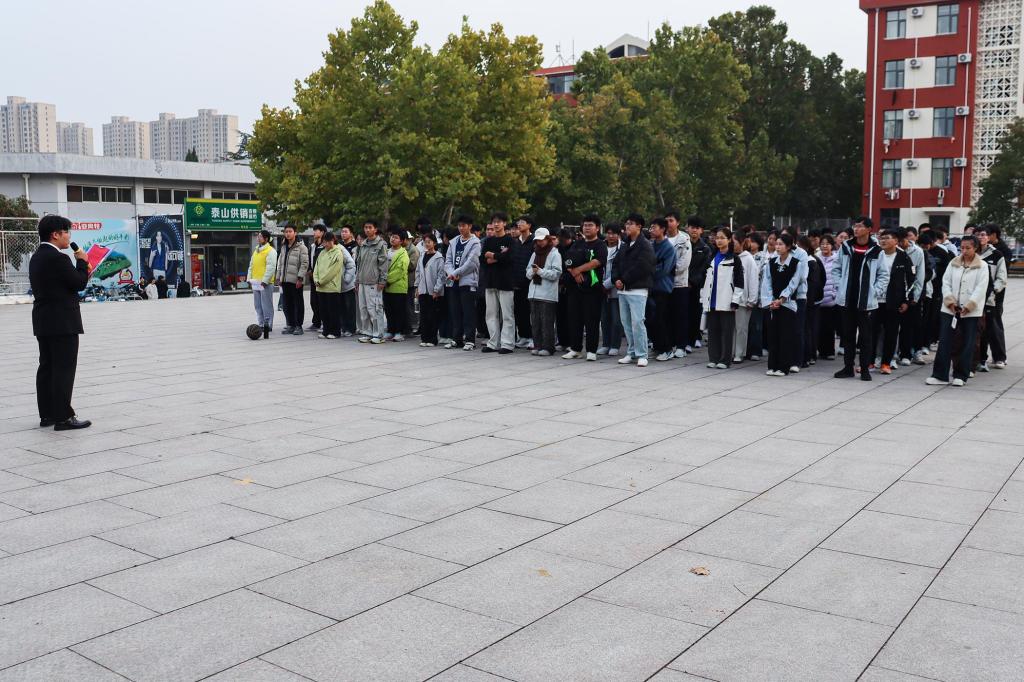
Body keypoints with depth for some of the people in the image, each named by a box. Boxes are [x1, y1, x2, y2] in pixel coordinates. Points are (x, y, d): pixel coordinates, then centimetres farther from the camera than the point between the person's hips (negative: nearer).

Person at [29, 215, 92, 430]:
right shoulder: (57, 258, -17)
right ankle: (63, 417, -5)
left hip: (42, 323, 10)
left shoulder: (36, 257, 14)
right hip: (63, 323, -10)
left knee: (47, 367, 12)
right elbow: (79, 283, -14)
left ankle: (47, 415, 18)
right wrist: (82, 261, -1)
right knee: (64, 369, -7)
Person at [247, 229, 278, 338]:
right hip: (255, 282, 9)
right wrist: (249, 278, 14)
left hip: (265, 283, -9)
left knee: (266, 305, -6)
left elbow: (271, 267, -16)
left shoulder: (270, 251, -8)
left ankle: (267, 324, -2)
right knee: (258, 305, 11)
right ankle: (260, 324, 17)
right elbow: (251, 265, 23)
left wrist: (265, 280, -20)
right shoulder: (256, 250, 18)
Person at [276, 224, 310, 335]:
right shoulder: (284, 247, 16)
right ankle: (290, 325, 18)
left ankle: (298, 326, 5)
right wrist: (279, 277, 15)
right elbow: (280, 263, 20)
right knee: (286, 304, 9)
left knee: (298, 303, -1)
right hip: (285, 280, 7)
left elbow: (305, 263, -11)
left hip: (296, 280, -7)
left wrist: (300, 278, -17)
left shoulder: (301, 247, -6)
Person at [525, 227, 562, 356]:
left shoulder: (554, 254, -2)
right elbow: (528, 272, 16)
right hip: (534, 292, 7)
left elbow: (556, 274, -11)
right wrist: (532, 272, -6)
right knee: (535, 321, 7)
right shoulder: (535, 254, 19)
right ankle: (537, 345, 14)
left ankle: (547, 347, -1)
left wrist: (540, 271, -15)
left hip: (548, 294, -6)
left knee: (547, 322, -5)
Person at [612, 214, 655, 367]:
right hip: (622, 290, 8)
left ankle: (641, 355, -7)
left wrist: (624, 280, -11)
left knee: (637, 322, -12)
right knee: (626, 323, 10)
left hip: (637, 290, -8)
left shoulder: (645, 246, -6)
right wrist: (616, 279, -2)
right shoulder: (624, 246, 19)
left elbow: (640, 268, -15)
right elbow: (616, 264, 17)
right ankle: (631, 353, 17)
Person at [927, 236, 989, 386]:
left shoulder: (982, 266, 0)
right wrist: (950, 301, -7)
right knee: (945, 342, -1)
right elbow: (946, 282, 6)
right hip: (950, 309, 3)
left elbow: (981, 288, -7)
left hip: (971, 311, -2)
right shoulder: (953, 263, 10)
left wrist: (969, 306, -14)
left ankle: (961, 376, 11)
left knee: (967, 344, 2)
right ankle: (939, 375, 1)